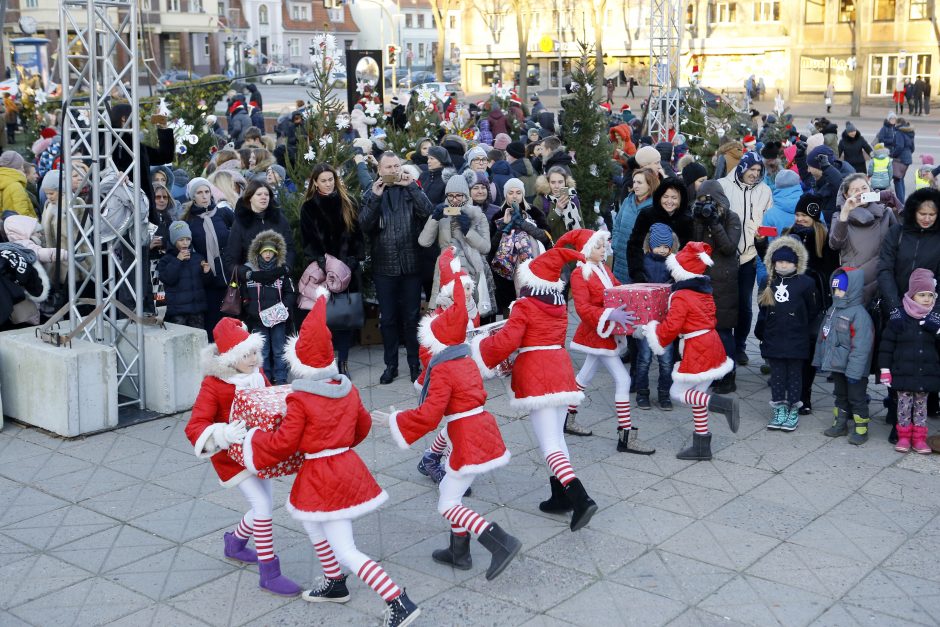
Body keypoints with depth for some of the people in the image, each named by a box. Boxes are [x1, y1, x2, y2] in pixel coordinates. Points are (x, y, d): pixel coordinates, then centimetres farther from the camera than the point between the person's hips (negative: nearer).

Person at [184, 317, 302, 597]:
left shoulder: (257, 375, -1)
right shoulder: (213, 386, -21)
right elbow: (194, 427, -27)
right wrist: (224, 433, -45)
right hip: (231, 456, -7)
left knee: (265, 507, 13)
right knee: (262, 506, -16)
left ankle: (234, 543, 44)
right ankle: (270, 574, -5)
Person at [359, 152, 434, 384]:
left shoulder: (411, 190, 5)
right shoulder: (372, 194, 5)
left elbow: (428, 212, -13)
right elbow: (364, 225, -9)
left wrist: (412, 187, -14)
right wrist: (375, 198, -17)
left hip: (411, 265, 0)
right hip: (384, 267, 1)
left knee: (412, 317, 7)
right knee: (387, 318, 8)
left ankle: (415, 363, 20)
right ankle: (391, 364, 20)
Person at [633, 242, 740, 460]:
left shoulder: (681, 296, -15)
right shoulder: (704, 291, 11)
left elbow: (670, 328, -17)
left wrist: (647, 330, -1)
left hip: (696, 352, -9)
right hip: (711, 346, 9)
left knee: (678, 393, 2)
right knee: (696, 395, 15)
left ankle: (725, 404, -14)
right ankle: (702, 446, 18)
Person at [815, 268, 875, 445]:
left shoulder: (859, 314, -21)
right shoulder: (832, 311, 7)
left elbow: (861, 347, -25)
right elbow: (823, 336, 15)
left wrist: (854, 372, -26)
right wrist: (820, 360, 16)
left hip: (853, 369, -8)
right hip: (836, 365, 8)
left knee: (857, 398, 4)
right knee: (841, 395, 20)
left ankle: (861, 430, 14)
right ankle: (840, 424, 33)